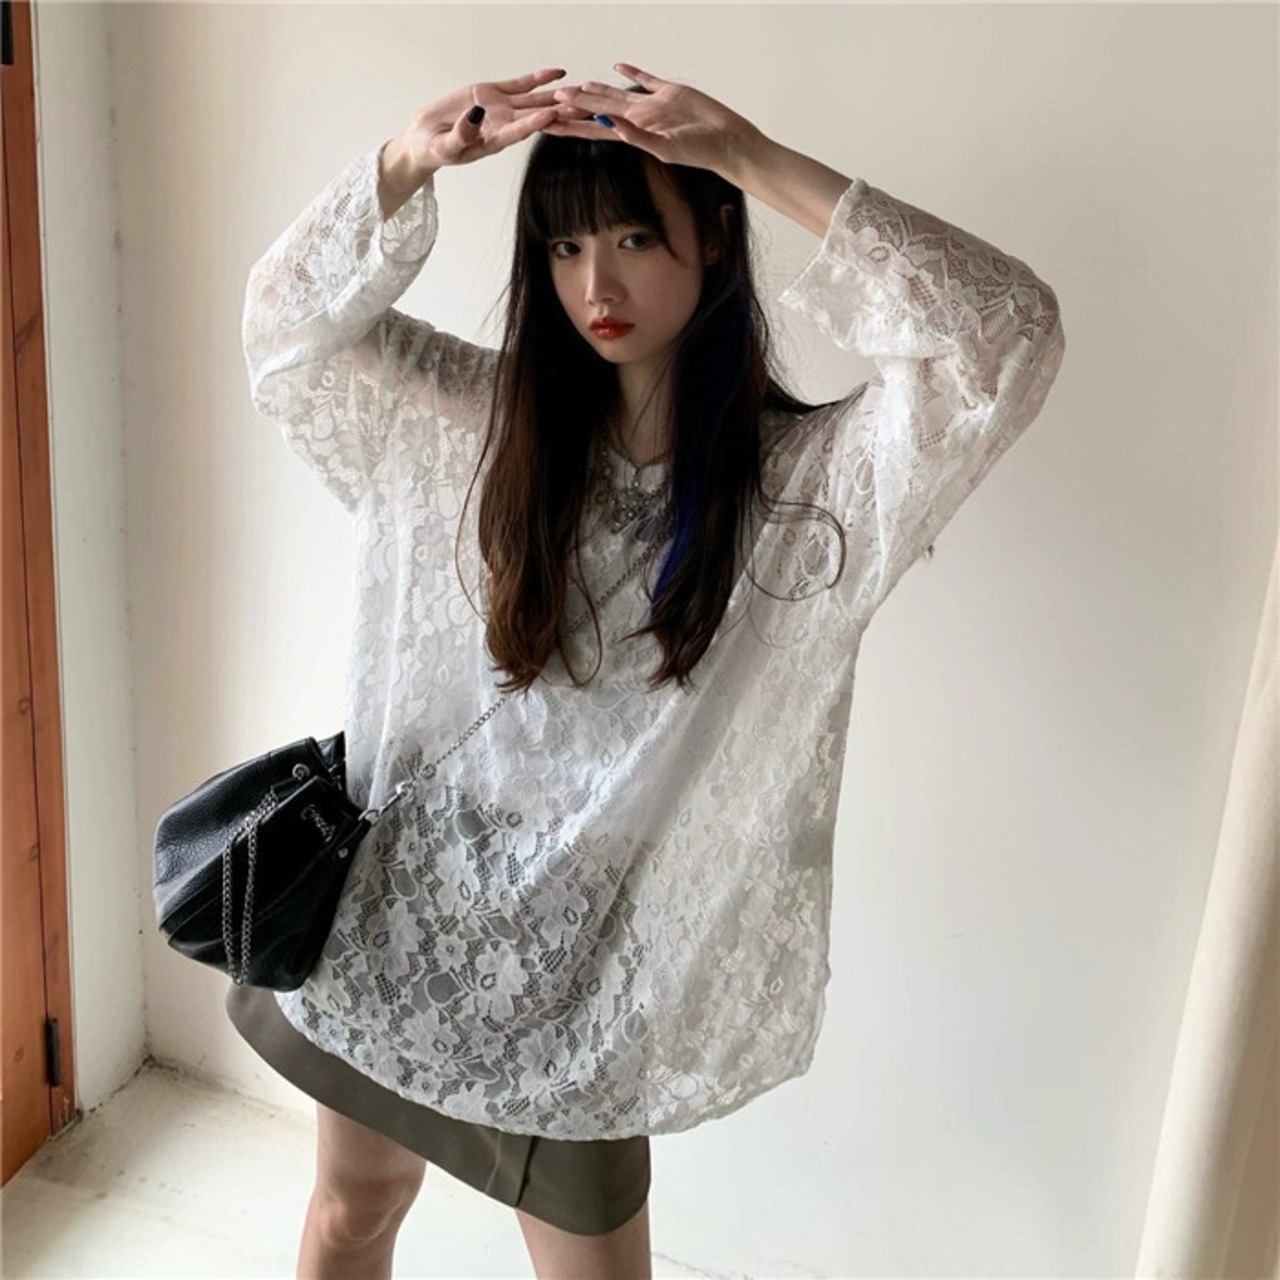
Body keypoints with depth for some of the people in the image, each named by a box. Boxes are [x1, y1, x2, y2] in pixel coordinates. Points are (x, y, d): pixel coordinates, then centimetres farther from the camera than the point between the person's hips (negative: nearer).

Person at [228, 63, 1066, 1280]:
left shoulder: (809, 477, -13)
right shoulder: (478, 420, -2)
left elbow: (1012, 334, -25)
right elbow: (291, 321, -6)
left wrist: (757, 163, -29)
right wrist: (405, 164, -24)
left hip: (584, 955, -3)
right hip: (392, 903, 3)